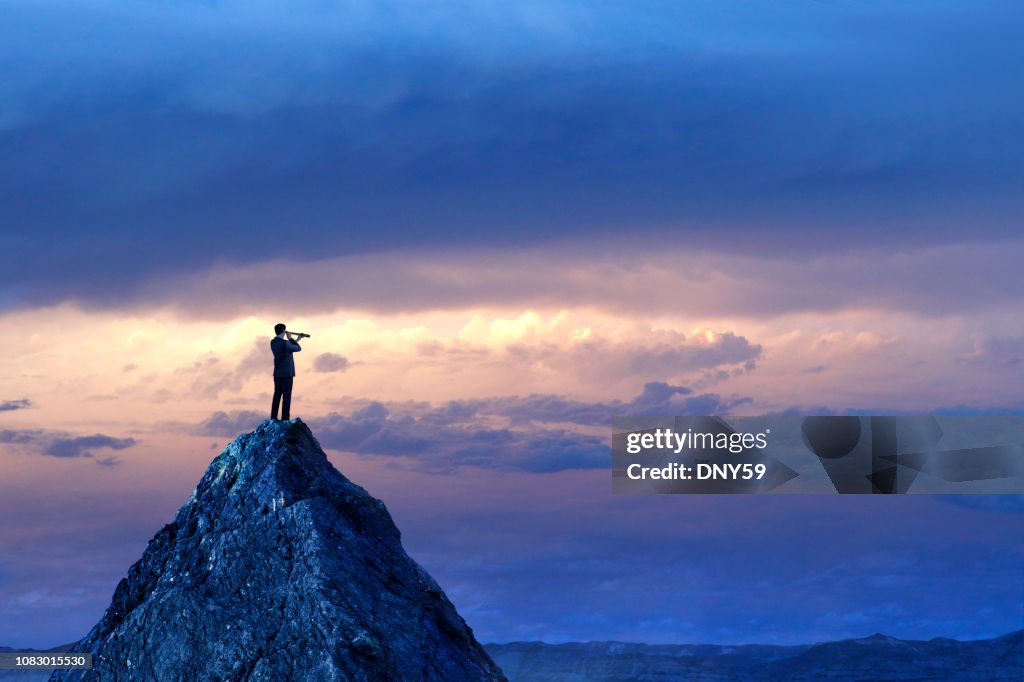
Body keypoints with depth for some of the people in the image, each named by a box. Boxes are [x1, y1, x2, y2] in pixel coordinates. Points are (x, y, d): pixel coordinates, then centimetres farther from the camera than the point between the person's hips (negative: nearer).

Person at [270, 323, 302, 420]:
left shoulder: (273, 342, 5)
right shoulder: (285, 343, -18)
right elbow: (298, 348, -3)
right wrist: (290, 338, 5)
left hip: (277, 374, 7)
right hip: (287, 374, -7)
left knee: (277, 396, 11)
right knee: (286, 397, -2)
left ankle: (273, 418, 11)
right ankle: (285, 419, -3)